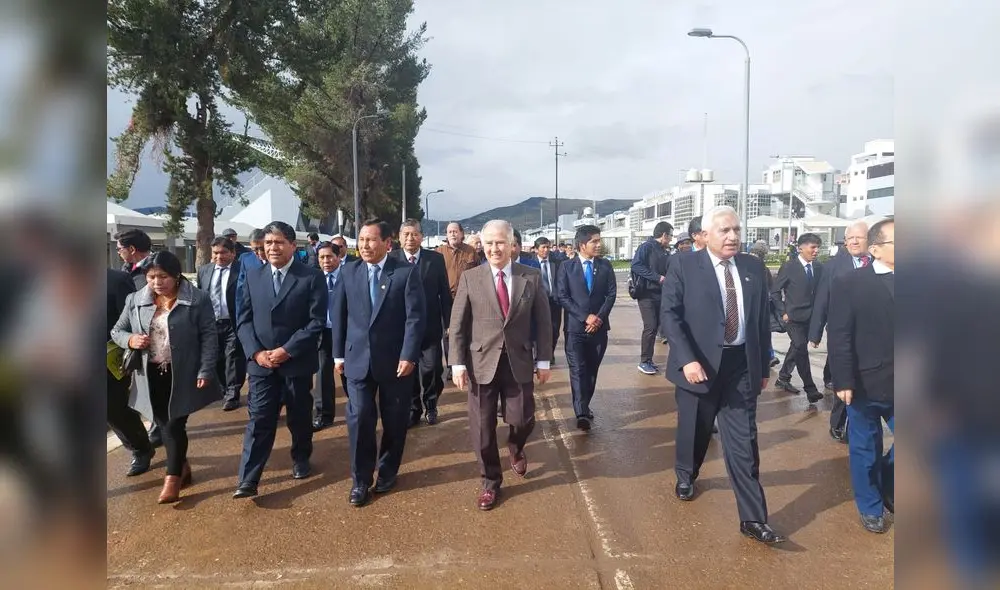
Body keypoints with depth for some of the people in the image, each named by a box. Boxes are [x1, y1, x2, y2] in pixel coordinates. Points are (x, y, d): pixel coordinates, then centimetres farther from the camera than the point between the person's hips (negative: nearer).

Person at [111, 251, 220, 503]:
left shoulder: (197, 300, -9)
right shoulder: (135, 301, 3)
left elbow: (209, 338, -8)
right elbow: (117, 331, 13)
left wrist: (205, 372, -14)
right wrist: (130, 340, -10)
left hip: (183, 375, -4)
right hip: (151, 375, 4)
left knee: (175, 425, -1)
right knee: (164, 425, 13)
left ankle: (172, 479, 12)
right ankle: (182, 467, 32)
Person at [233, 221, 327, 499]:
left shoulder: (312, 277, -6)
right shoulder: (253, 276, 6)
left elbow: (317, 321, -11)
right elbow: (243, 319, 5)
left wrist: (287, 350, -17)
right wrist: (255, 352, -9)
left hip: (297, 361, -2)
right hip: (261, 362, 2)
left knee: (300, 417, 14)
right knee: (259, 421, 1)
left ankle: (301, 459, 36)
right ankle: (248, 480, 5)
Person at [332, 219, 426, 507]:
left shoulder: (407, 271, -7)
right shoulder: (349, 272, 4)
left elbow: (415, 317, -11)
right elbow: (339, 315, 8)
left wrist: (408, 356, -16)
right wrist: (339, 354, 6)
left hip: (395, 359, -2)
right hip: (358, 358, 2)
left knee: (394, 420, 10)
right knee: (360, 417, -2)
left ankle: (387, 471, 30)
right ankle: (360, 480, 14)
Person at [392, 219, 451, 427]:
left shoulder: (436, 259, -1)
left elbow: (445, 293, 1)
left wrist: (449, 322, -1)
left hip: (430, 325, 0)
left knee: (432, 368, 3)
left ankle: (431, 406, 28)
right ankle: (413, 409, 27)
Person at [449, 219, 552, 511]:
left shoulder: (532, 277, 0)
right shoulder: (470, 278, -2)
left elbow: (543, 321, 4)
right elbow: (457, 325, -1)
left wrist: (544, 360, 1)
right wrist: (458, 363, -6)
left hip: (519, 362, 0)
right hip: (481, 363, 0)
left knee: (522, 420, 4)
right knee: (483, 426, 6)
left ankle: (515, 447, 42)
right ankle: (491, 482, 27)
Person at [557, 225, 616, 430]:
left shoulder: (605, 266, 6)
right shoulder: (567, 267, -1)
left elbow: (611, 294, 2)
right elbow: (563, 297, -6)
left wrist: (599, 317, -11)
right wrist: (585, 317, -13)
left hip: (599, 326, 3)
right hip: (575, 327, -3)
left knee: (592, 369, 10)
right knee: (578, 369, -11)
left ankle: (584, 407, 24)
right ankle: (582, 414, -16)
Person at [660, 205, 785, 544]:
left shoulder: (754, 268, 6)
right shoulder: (683, 267, -6)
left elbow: (762, 320, 11)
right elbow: (670, 315, -11)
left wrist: (764, 366, 11)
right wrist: (687, 360, -20)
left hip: (741, 366, 2)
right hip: (699, 364, -2)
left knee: (744, 444, 3)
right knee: (693, 430, 16)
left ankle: (753, 520, 11)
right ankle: (686, 476, 46)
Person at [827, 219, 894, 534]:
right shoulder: (850, 283, -6)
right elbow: (839, 336, -9)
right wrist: (843, 381, -14)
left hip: (896, 385, 3)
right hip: (866, 383, -3)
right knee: (865, 449, 12)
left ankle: (886, 488, 37)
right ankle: (871, 507, 32)